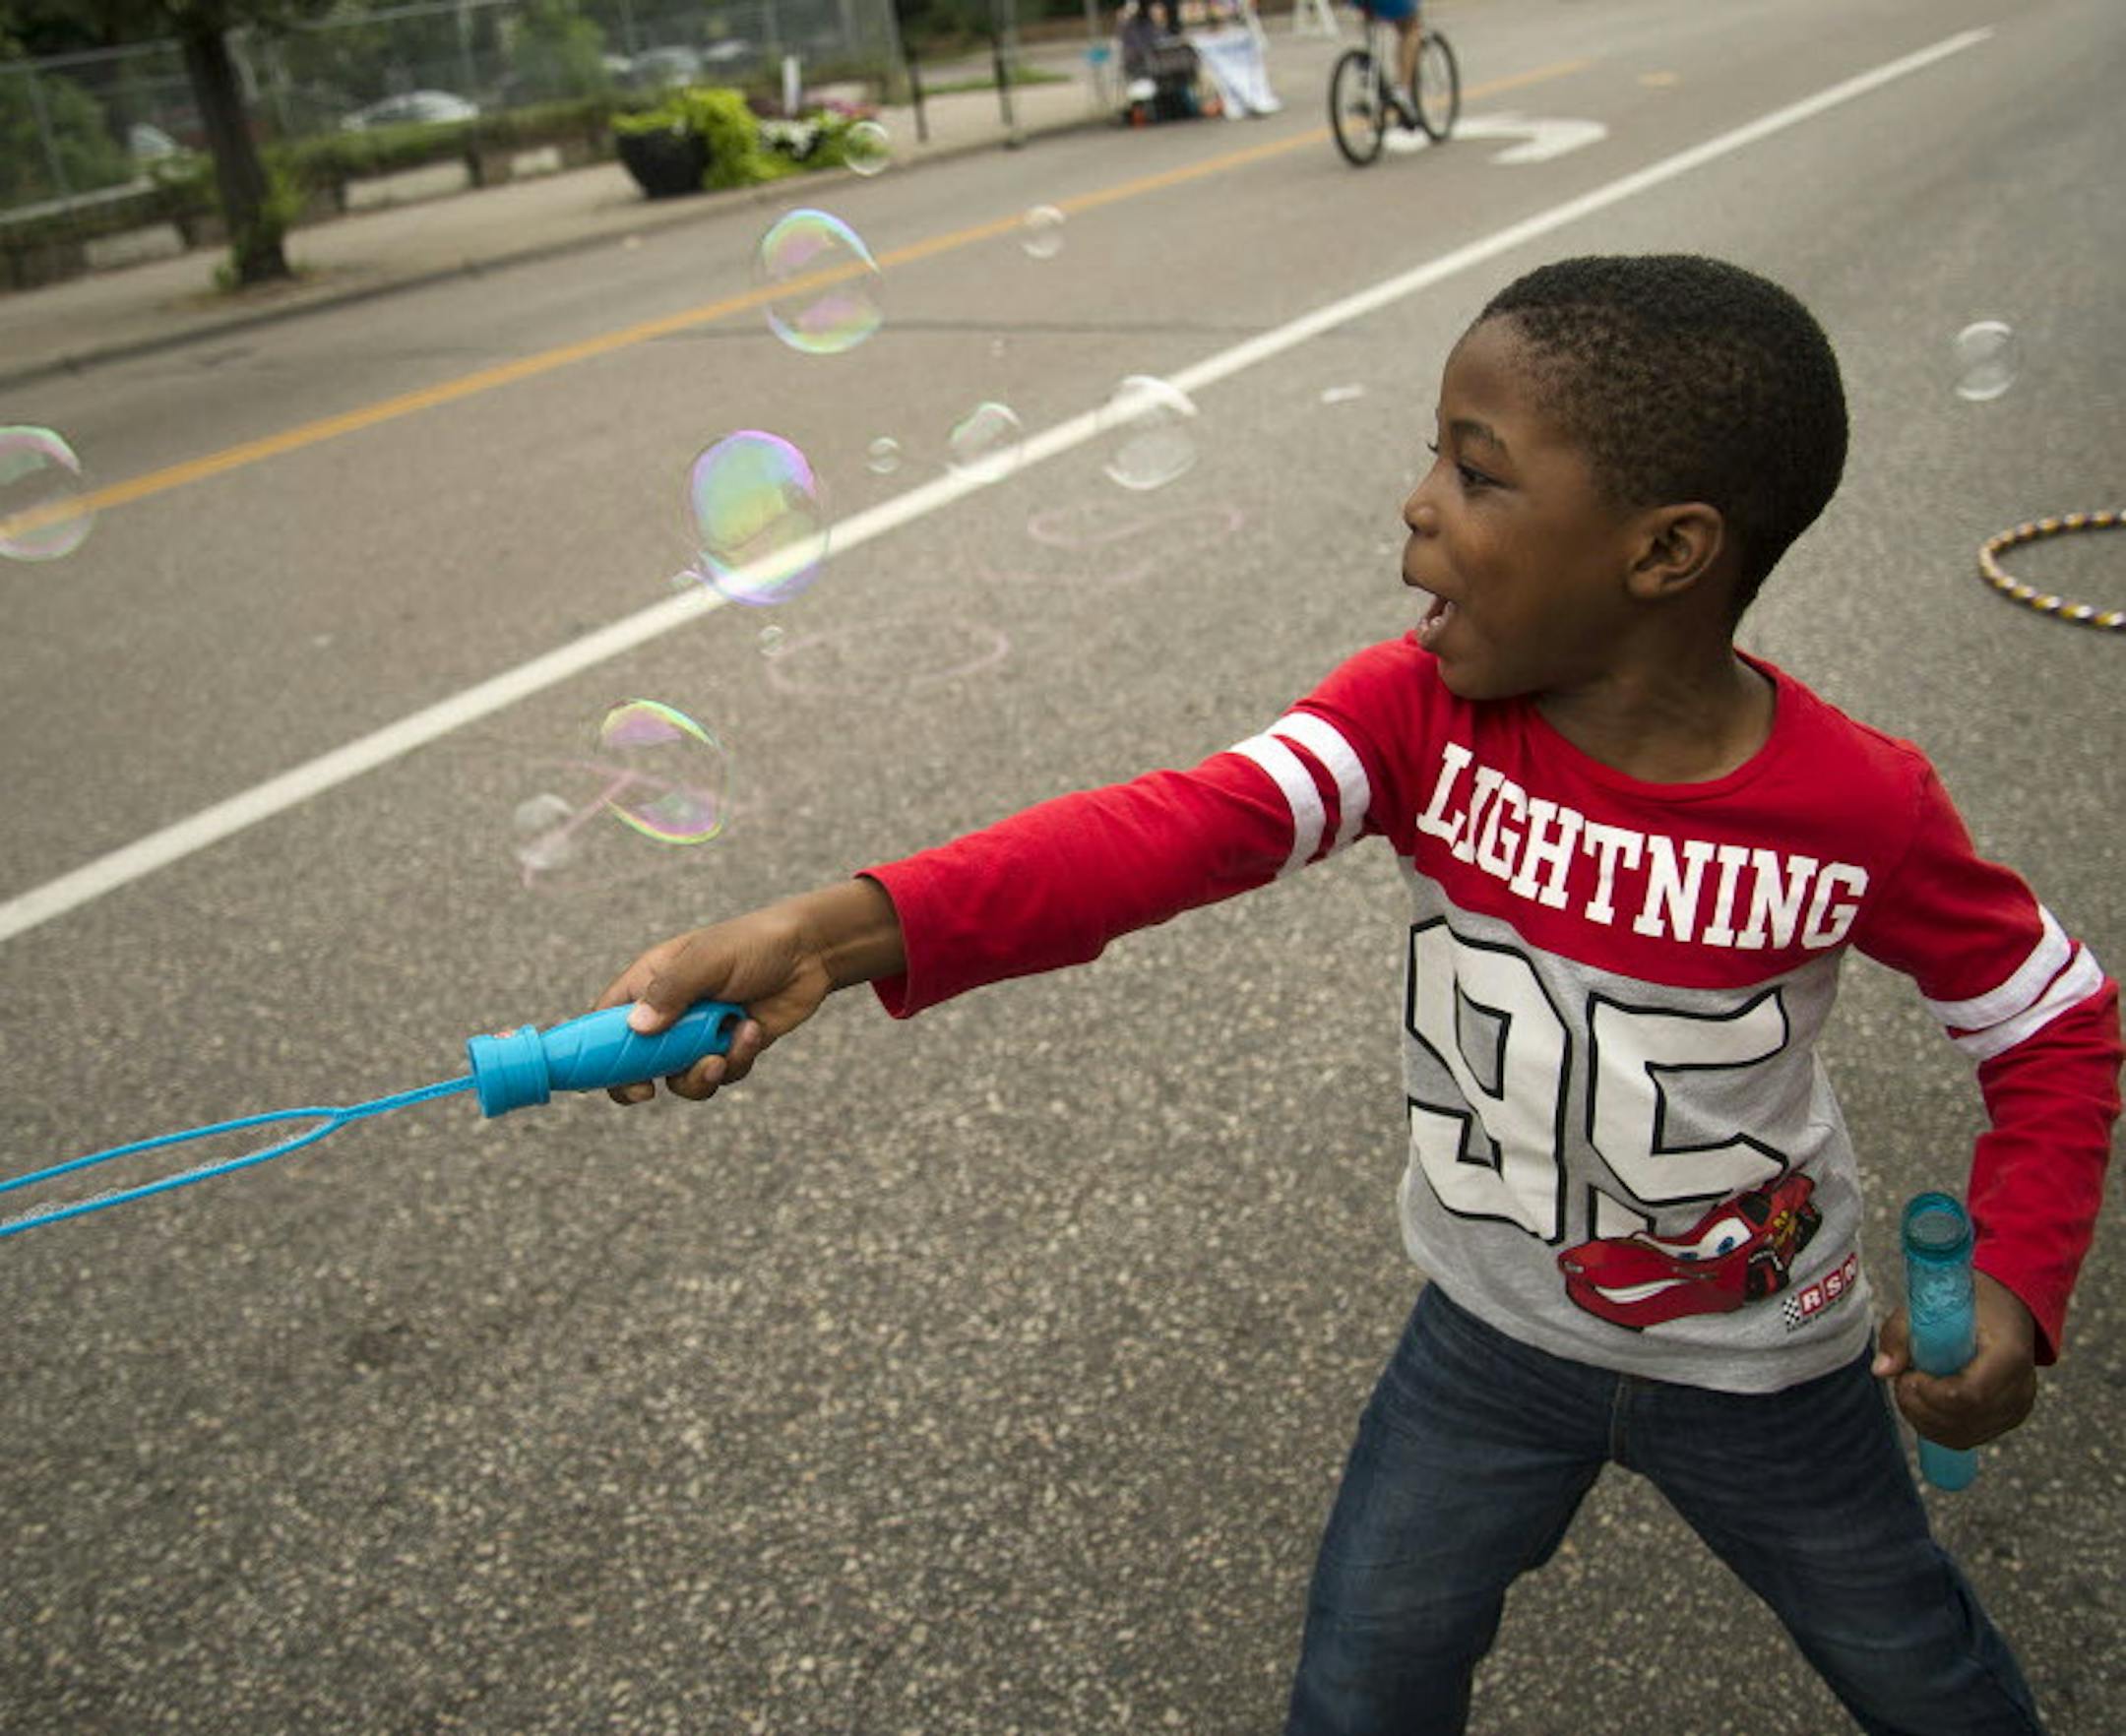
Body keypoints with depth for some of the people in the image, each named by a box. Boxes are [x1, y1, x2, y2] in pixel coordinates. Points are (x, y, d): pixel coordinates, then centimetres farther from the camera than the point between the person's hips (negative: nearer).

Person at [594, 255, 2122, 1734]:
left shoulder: (1862, 806, -25)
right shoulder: (1421, 714, -22)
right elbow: (1180, 827, -38)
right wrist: (843, 929, -51)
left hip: (1761, 1363, -1)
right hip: (1495, 1328, 2)